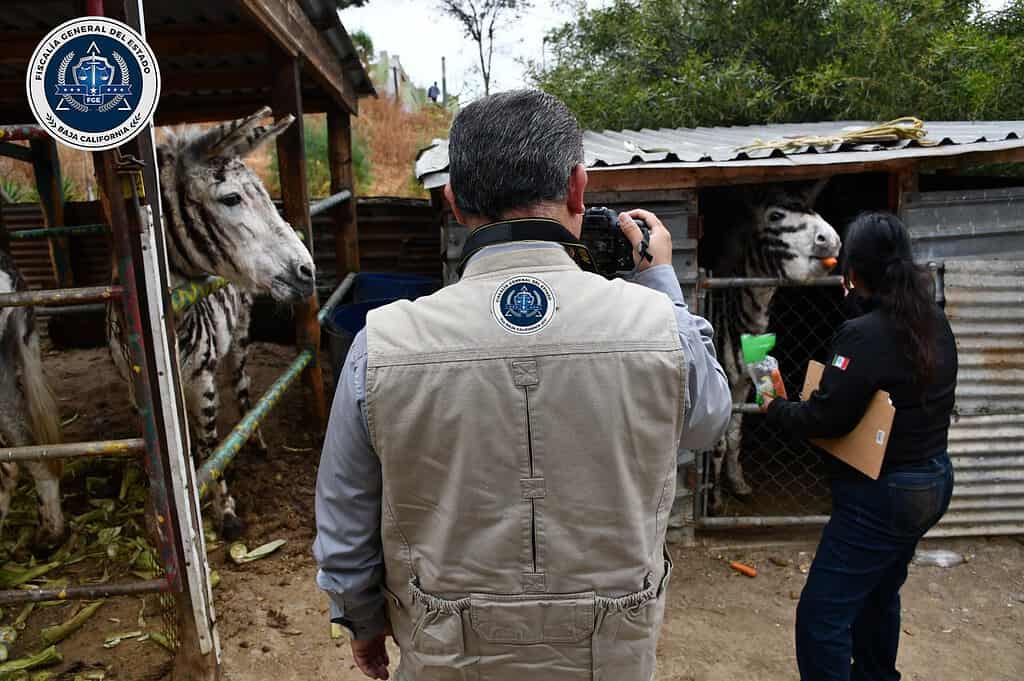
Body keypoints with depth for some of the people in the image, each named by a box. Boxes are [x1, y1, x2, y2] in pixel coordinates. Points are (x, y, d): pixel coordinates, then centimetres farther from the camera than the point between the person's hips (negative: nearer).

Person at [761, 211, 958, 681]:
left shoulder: (865, 335, -24)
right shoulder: (934, 321, 2)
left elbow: (824, 418, -25)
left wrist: (775, 410, -5)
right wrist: (860, 301, 21)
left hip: (882, 495, -9)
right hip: (934, 481, 10)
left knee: (822, 614, -2)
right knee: (879, 591, 28)